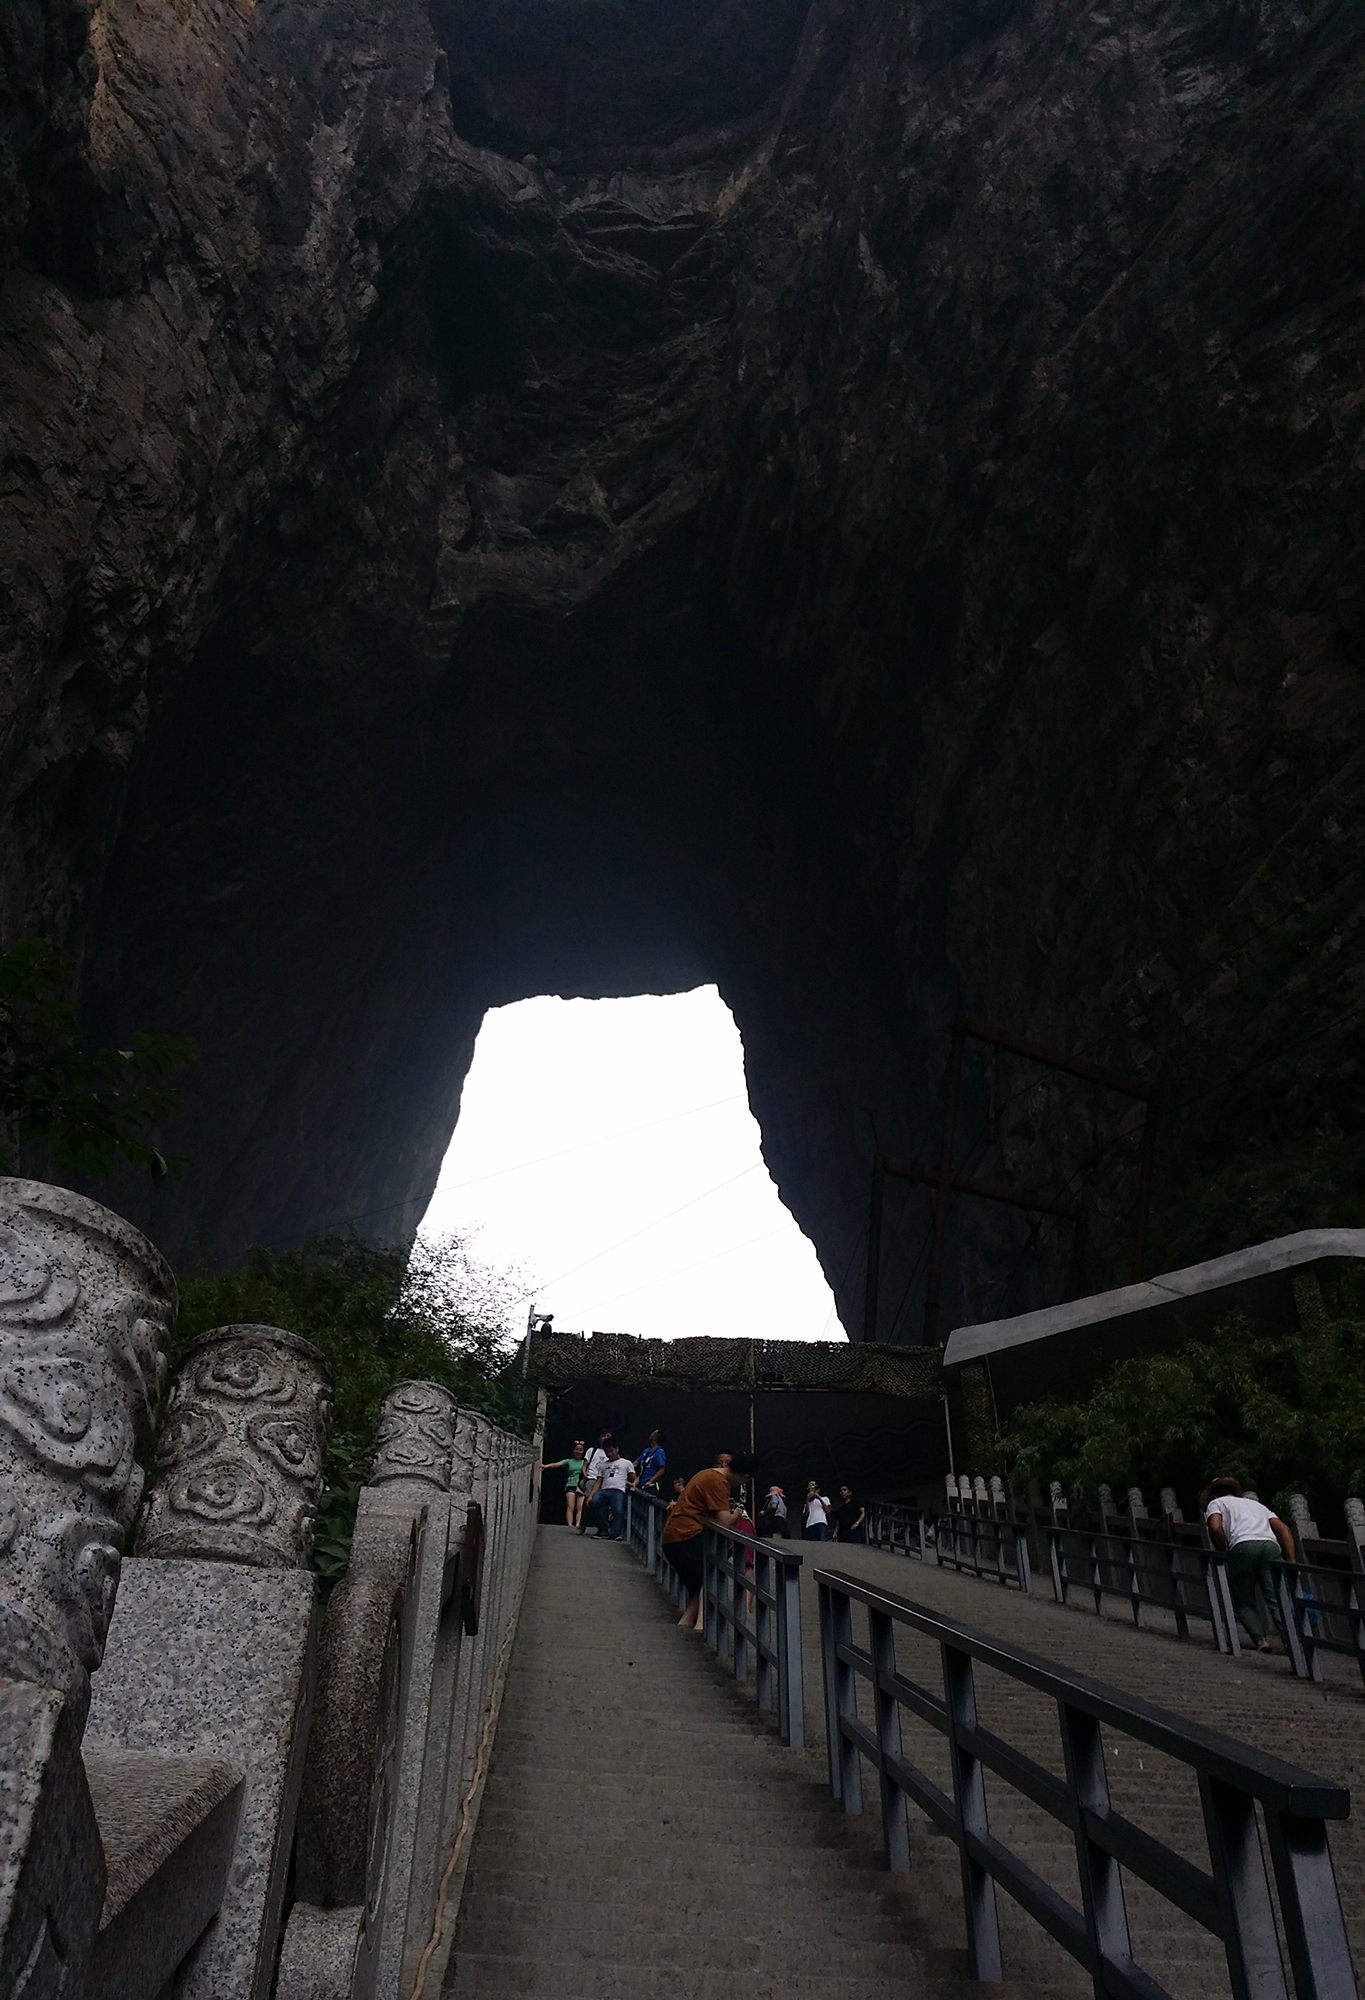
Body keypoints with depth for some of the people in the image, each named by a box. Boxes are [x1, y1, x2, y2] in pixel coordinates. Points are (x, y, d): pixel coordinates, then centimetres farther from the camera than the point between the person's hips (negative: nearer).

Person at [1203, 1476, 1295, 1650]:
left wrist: (1224, 1554, 13)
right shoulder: (1256, 1503, 38)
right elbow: (1284, 1530, 23)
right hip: (1271, 1544, 4)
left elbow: (1215, 1528, 2)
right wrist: (1291, 1562, 17)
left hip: (1243, 1546, -4)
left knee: (1244, 1601, 9)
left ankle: (1260, 1639, -9)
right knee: (1277, 1598, -1)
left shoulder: (1215, 1503, 25)